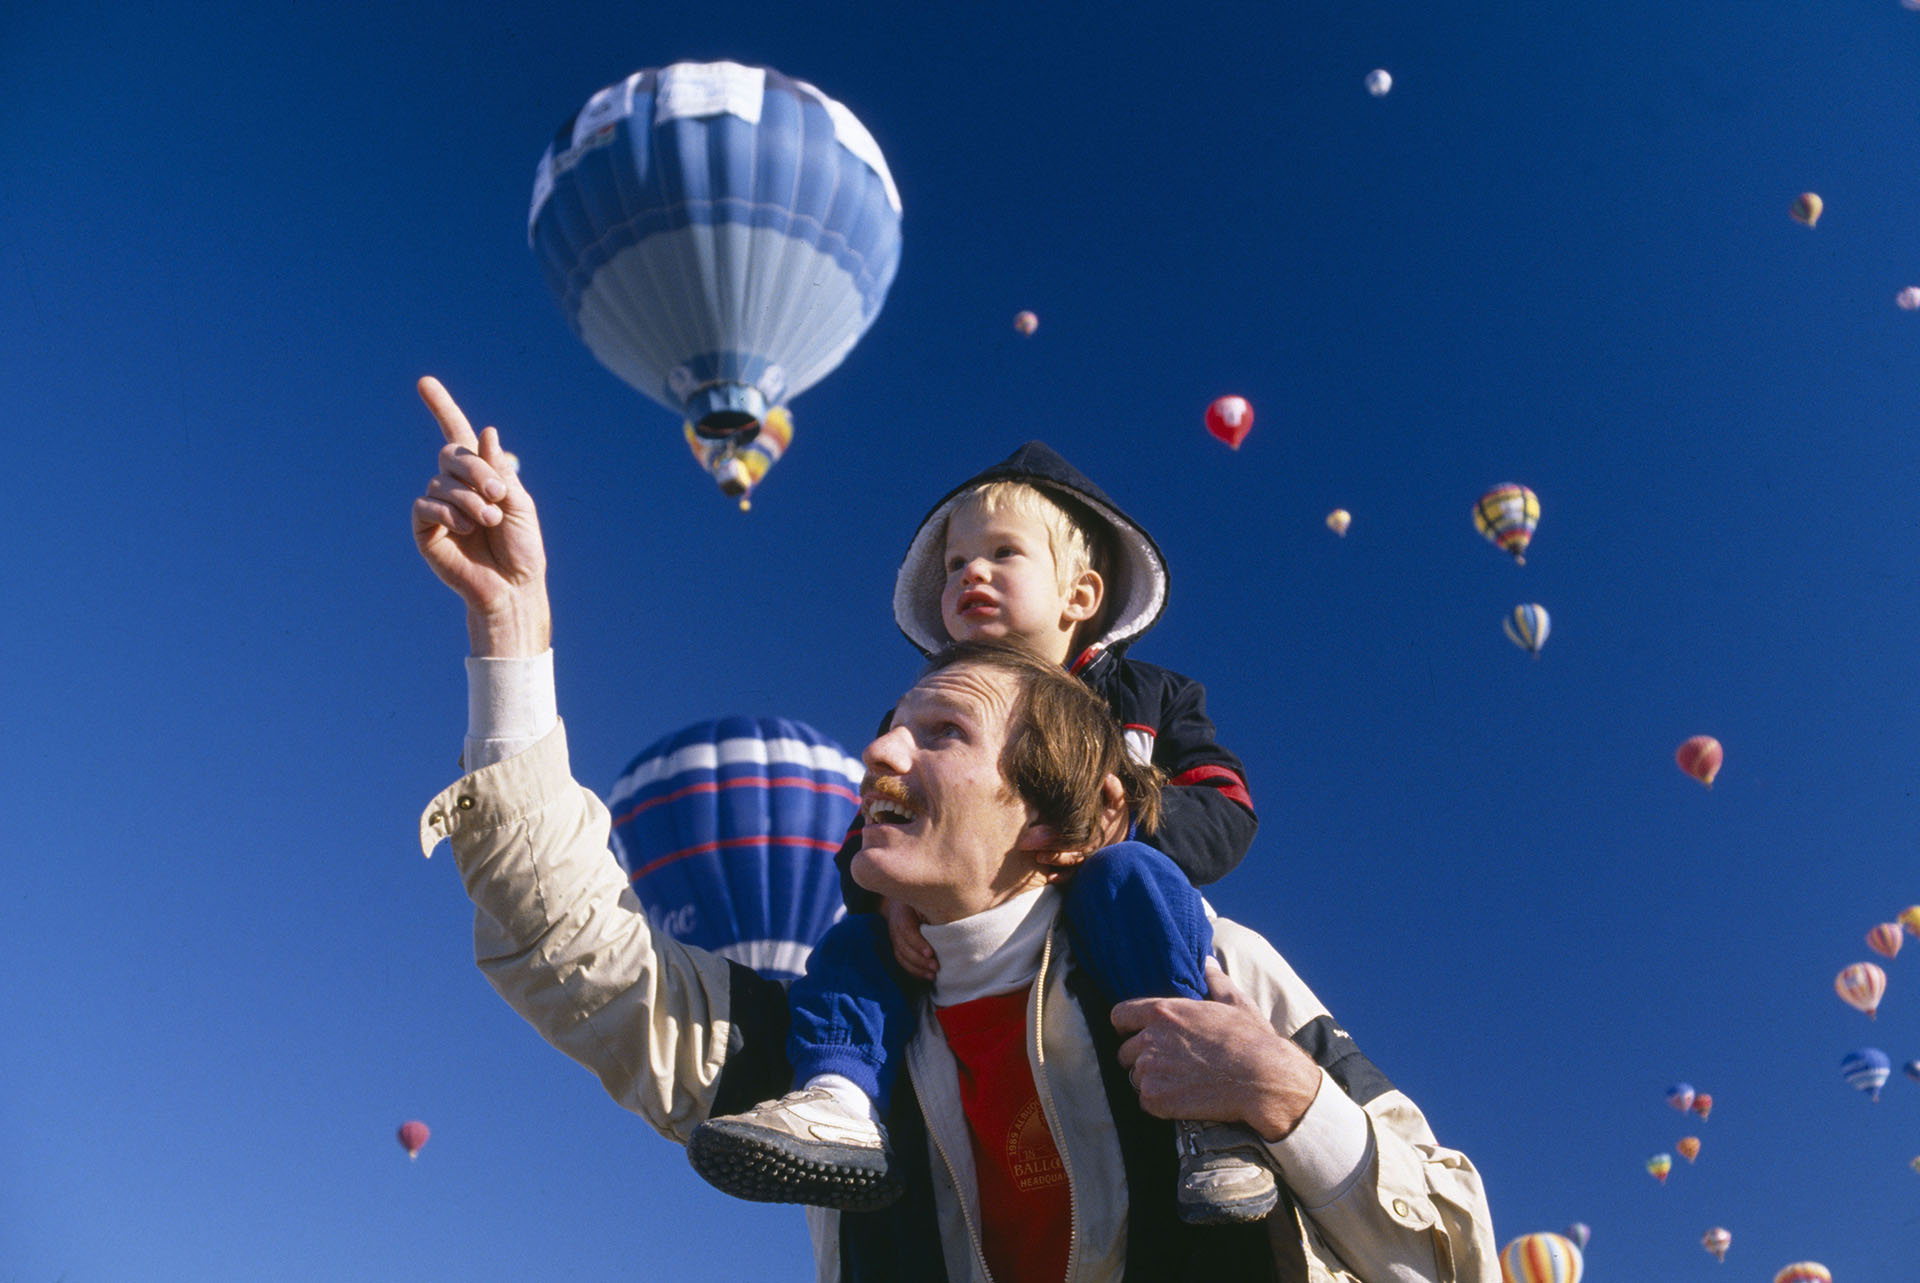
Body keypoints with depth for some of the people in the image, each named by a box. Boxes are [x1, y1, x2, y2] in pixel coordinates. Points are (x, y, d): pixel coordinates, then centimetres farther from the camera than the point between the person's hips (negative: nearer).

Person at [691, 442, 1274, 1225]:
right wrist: (891, 896, -18)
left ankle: (1200, 1108, -36)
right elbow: (864, 843, 7)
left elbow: (1225, 817, -2)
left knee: (1128, 874, -33)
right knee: (851, 943, -16)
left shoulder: (1147, 697, 10)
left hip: (1114, 938, -3)